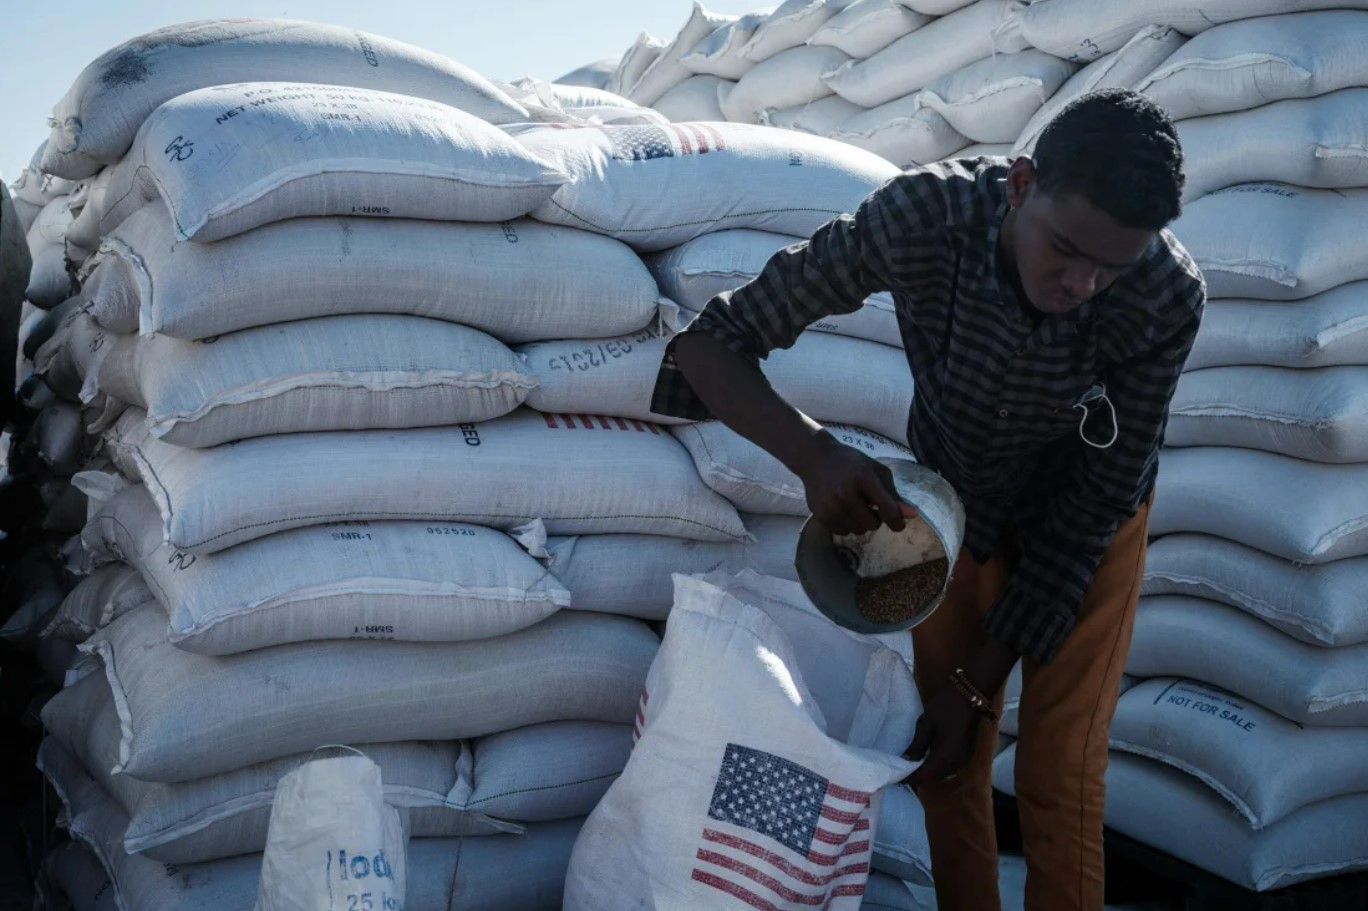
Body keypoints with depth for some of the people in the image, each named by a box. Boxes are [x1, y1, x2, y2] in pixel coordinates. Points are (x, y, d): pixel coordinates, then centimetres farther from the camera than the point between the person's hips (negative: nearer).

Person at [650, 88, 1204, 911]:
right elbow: (710, 344, -29)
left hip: (1086, 520, -1)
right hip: (952, 504, 1)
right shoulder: (918, 219, -35)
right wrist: (813, 453, -49)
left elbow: (1097, 500, -22)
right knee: (946, 761, 5)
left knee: (1057, 772, -7)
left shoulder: (1168, 298, -34)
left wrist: (978, 684, -20)